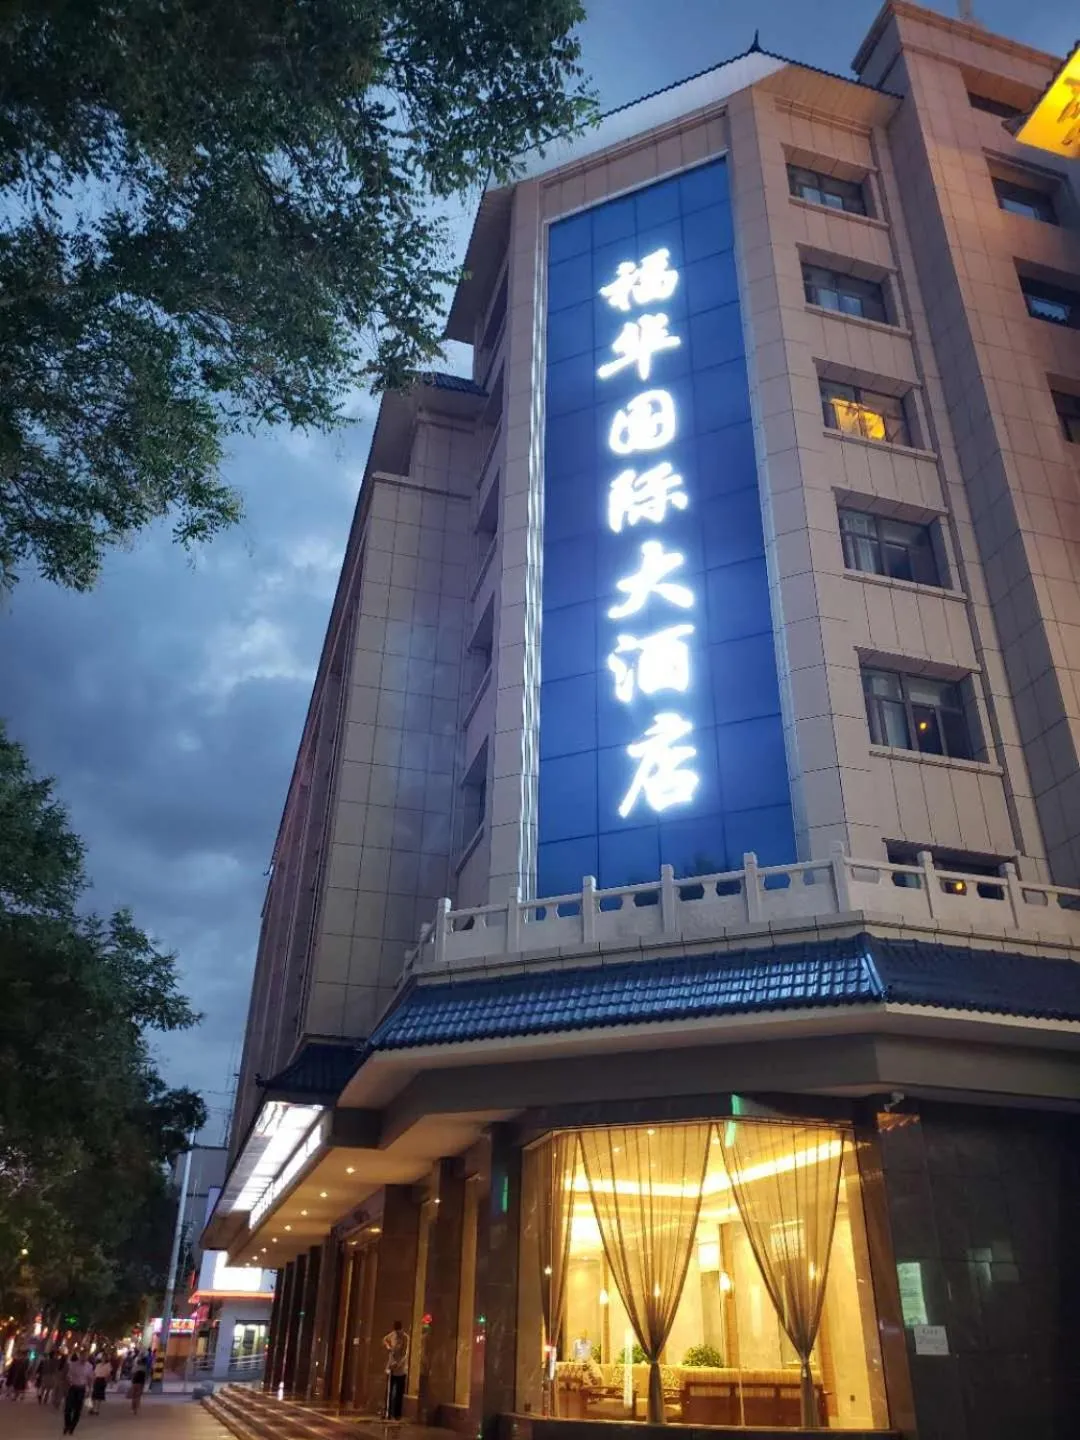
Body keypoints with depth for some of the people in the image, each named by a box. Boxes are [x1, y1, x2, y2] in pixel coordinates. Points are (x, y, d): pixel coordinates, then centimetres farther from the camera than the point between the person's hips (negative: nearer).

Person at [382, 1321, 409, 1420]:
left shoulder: (405, 1338, -13)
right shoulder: (392, 1335, 3)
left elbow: (405, 1354, -19)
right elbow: (384, 1339, 24)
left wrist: (398, 1364, -32)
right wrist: (388, 1346, 3)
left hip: (401, 1370, -4)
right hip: (391, 1368, 4)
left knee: (399, 1393, 2)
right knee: (389, 1392, 5)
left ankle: (397, 1414, 8)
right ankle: (388, 1413, 13)